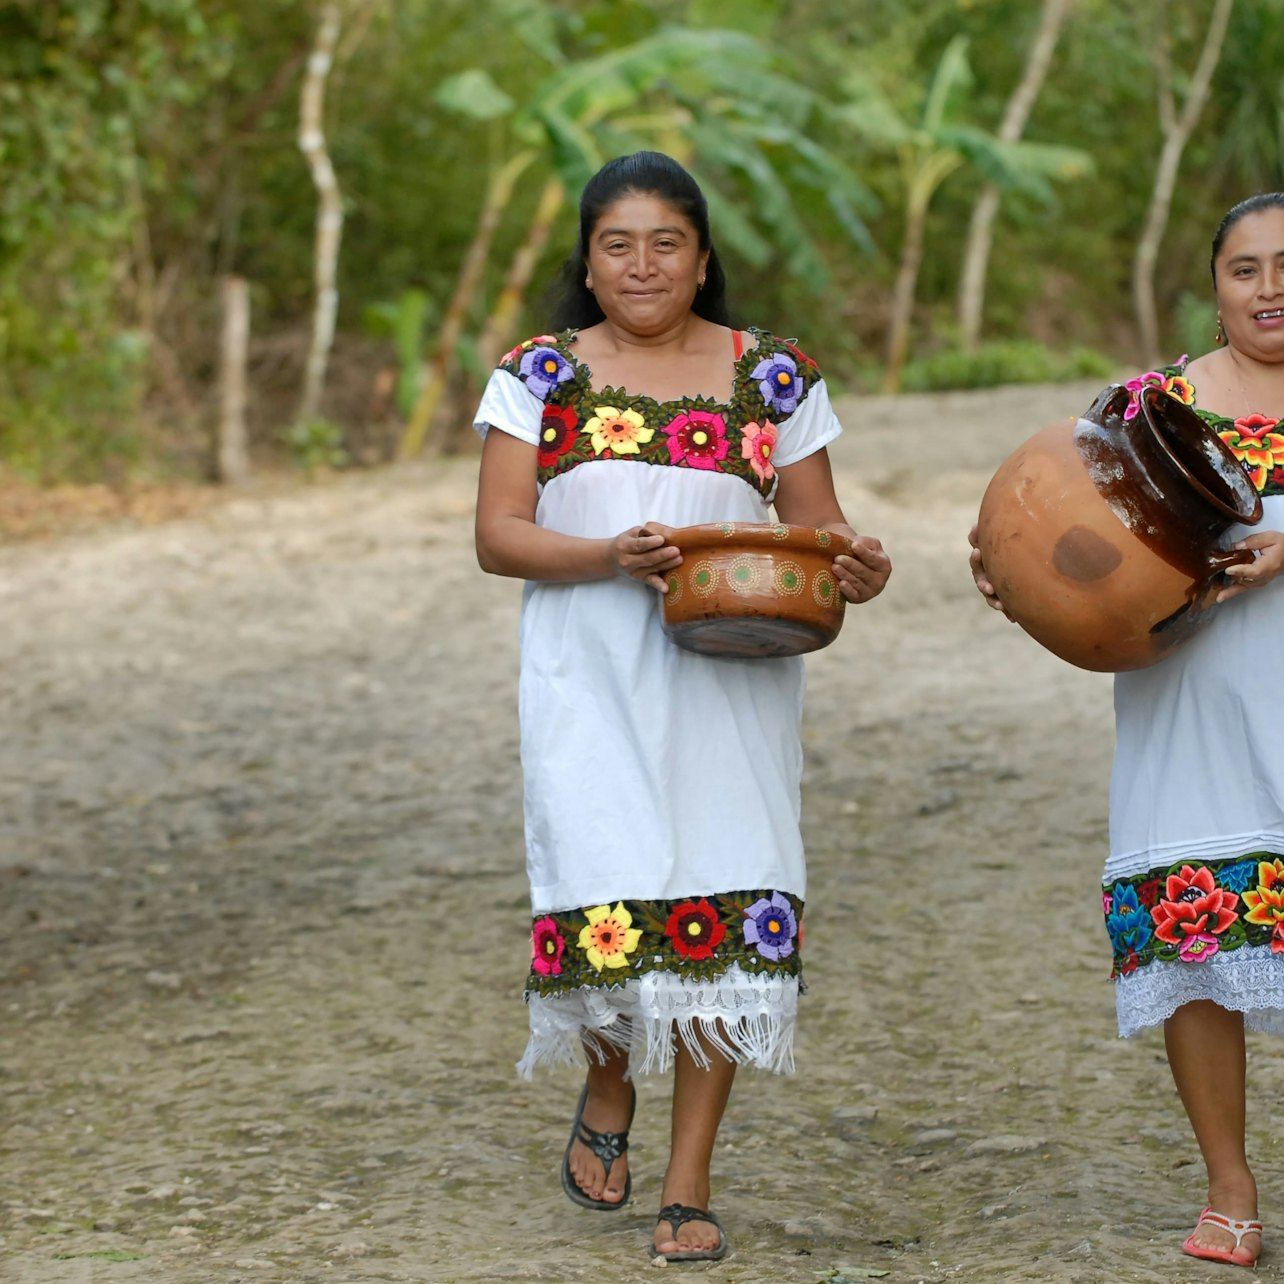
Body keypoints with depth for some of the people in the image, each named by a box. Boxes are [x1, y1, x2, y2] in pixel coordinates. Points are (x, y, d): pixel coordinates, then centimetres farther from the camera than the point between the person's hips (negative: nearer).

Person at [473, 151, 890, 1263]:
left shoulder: (773, 378, 8)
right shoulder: (540, 378, 7)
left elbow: (820, 530, 9)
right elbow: (498, 535, 0)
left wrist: (853, 569, -15)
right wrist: (611, 556, -18)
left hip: (729, 681, 0)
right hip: (591, 680, 0)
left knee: (722, 905, -7)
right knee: (607, 898, -9)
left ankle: (691, 1180, 2)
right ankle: (609, 1086, 24)